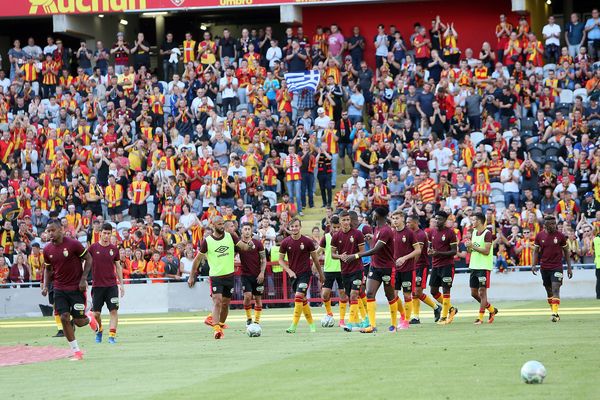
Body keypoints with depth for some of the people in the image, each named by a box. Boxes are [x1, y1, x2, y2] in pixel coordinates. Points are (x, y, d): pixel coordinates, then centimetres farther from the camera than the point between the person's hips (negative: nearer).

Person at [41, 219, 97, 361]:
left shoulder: (73, 244, -13)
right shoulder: (47, 250, 2)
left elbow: (88, 259, -4)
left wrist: (83, 279, -13)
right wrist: (45, 286, 1)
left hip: (76, 288, -4)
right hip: (59, 289, 4)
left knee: (79, 321, -4)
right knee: (64, 318, -8)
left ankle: (89, 318, 35)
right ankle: (76, 352, 2)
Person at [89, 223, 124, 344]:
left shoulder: (114, 249, 5)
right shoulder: (93, 248, -1)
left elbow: (118, 267, 12)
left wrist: (121, 284, 9)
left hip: (112, 285, 1)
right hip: (97, 285, -1)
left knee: (114, 311, -10)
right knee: (96, 313, 3)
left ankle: (112, 335, -9)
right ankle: (99, 331, 29)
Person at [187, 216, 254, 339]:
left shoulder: (230, 236, 1)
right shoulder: (207, 241, -6)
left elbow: (244, 247, -5)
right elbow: (198, 259, 2)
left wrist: (249, 245, -29)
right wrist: (191, 276, 3)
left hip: (229, 275, 4)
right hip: (215, 276, -4)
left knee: (225, 303, 10)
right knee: (217, 301, -18)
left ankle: (221, 324, 29)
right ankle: (216, 329, -24)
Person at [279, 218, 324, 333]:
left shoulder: (307, 242, -7)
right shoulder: (285, 243, -1)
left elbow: (315, 259, 4)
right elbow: (281, 260, 6)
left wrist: (321, 274, 11)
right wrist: (289, 271, -10)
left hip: (305, 273, -4)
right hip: (293, 275, 4)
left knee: (298, 297, -17)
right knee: (303, 300, 11)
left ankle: (294, 326, -17)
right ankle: (311, 323, 25)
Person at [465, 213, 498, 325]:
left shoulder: (487, 233, -11)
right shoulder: (473, 232, 14)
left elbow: (486, 251, -18)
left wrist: (473, 246, -18)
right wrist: (468, 246, -2)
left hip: (484, 267, -9)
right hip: (474, 266, 9)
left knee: (482, 292, -6)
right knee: (474, 293, 10)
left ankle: (480, 317, -5)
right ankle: (492, 309, 27)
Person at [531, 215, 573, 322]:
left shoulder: (560, 236, -2)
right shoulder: (539, 236, 2)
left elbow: (566, 252, 6)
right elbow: (536, 251, 8)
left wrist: (569, 267, 4)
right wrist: (533, 265, -5)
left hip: (557, 267, -3)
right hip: (544, 268, 3)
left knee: (555, 289, -15)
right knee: (549, 291, 9)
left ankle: (555, 313, -21)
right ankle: (554, 312, 20)